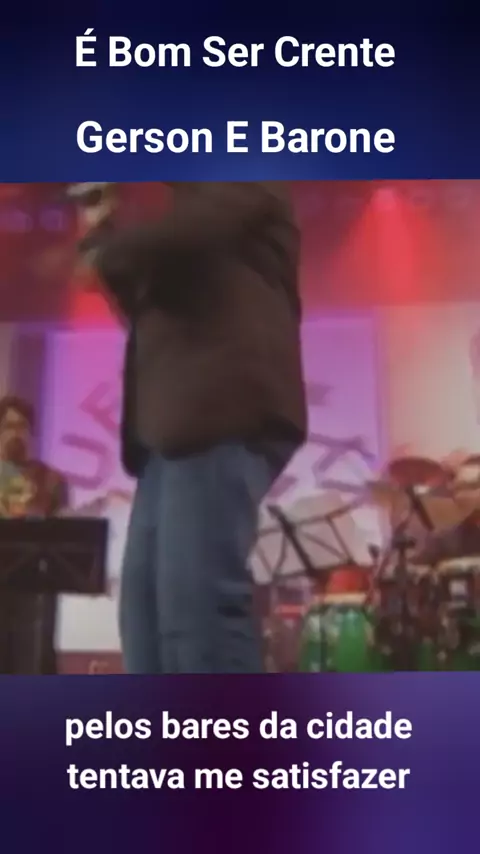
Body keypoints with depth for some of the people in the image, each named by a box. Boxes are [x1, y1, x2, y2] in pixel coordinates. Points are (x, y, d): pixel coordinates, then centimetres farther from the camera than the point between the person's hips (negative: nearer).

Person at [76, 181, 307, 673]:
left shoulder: (240, 186, 8)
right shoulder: (196, 203, 34)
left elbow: (169, 240, -13)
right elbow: (147, 303, 27)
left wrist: (101, 239, 7)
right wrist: (108, 238, 15)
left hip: (222, 415, -9)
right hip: (178, 423, 9)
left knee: (197, 602, -17)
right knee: (148, 606, 3)